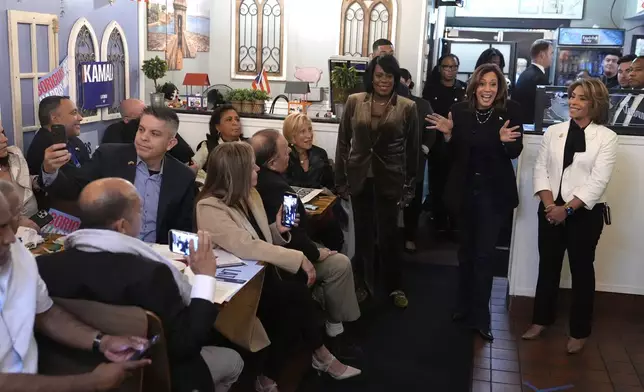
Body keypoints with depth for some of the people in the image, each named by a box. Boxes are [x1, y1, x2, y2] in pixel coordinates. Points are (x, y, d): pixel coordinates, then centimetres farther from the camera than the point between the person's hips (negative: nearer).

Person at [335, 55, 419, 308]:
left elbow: (412, 149, 0)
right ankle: (363, 284, 30)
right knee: (363, 235, 12)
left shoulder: (407, 108, -6)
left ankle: (394, 287, 24)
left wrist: (410, 186, 0)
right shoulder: (354, 102, -2)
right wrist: (340, 179, 1)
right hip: (359, 179, 2)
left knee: (387, 236, 5)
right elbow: (343, 142, 3)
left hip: (390, 181, -2)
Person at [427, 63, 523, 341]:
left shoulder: (511, 111, -9)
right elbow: (453, 154, 0)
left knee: (484, 254, 1)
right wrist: (448, 134, -18)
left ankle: (480, 316, 13)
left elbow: (515, 152, -8)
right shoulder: (459, 110, -4)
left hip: (494, 192, -2)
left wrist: (505, 140, -28)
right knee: (466, 250, 17)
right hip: (465, 189, 3)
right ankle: (465, 305, 34)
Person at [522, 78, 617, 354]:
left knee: (581, 269, 8)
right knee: (548, 266, 12)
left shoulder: (606, 137, -6)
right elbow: (540, 169, 1)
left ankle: (579, 331, 22)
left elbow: (598, 182, -12)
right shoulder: (553, 132, 5)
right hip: (551, 210, 3)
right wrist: (549, 203, -12)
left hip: (585, 212, -3)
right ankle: (541, 319, 29)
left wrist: (568, 208, -17)